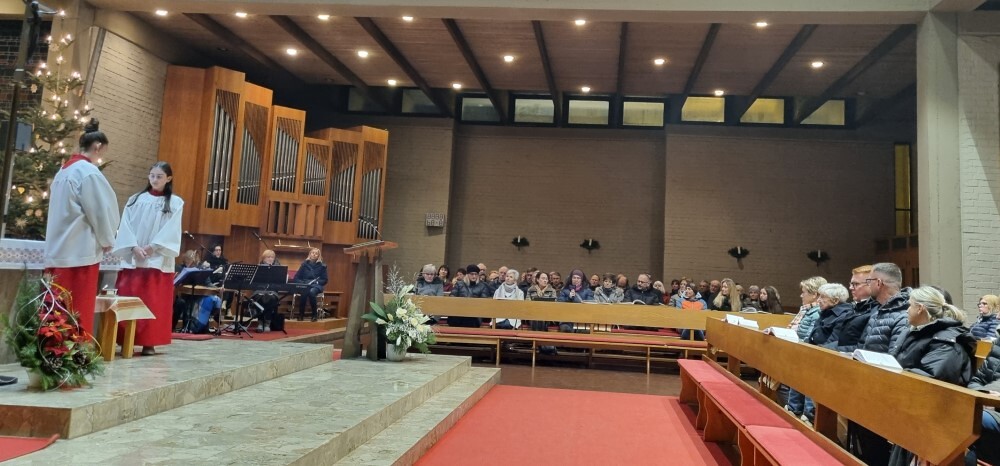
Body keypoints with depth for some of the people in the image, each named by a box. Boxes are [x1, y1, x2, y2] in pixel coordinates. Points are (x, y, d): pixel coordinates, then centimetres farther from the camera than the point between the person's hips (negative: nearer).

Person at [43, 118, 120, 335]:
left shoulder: (63, 170, 15)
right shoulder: (89, 172, -11)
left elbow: (63, 210, 18)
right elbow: (101, 210, -10)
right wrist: (107, 240, 4)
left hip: (58, 251, 8)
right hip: (80, 251, -8)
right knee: (79, 310, -5)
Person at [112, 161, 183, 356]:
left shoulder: (175, 203, 6)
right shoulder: (135, 199, 13)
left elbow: (171, 230, -3)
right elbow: (126, 225, 4)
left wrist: (152, 247, -14)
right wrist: (134, 247, -11)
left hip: (158, 260, -2)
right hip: (132, 259, 2)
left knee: (154, 302, -2)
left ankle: (150, 342, 1)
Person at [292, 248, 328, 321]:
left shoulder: (322, 266, 8)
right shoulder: (304, 264, 10)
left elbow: (324, 280, 8)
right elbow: (296, 278, 9)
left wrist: (316, 282, -10)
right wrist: (303, 283, -10)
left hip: (316, 286, 0)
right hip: (304, 285, 1)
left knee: (312, 292, -37)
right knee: (304, 292, -36)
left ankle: (315, 314, -23)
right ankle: (301, 314, -20)